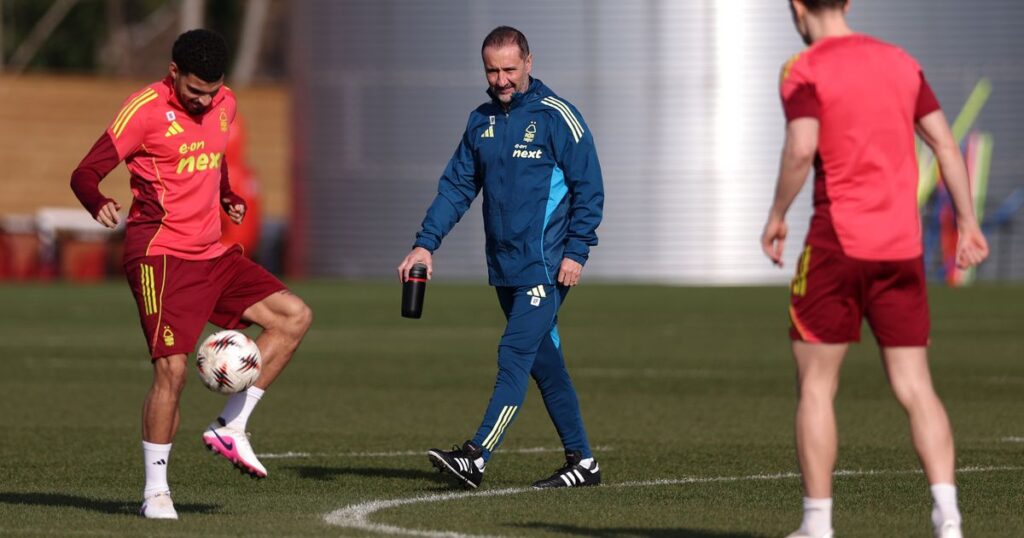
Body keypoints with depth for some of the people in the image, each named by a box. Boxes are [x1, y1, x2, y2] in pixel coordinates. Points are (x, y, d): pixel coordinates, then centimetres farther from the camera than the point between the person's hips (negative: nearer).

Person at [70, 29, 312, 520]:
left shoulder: (224, 105, 9)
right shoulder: (146, 109, -11)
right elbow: (85, 173, -13)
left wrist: (227, 198, 11)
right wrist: (100, 205, -35)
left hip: (212, 254, 7)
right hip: (160, 255, -7)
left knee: (294, 317, 0)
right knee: (172, 368, -15)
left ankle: (230, 428, 3)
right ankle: (155, 489, -2)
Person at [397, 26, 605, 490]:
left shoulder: (556, 117, -7)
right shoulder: (481, 122, 12)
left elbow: (589, 188, -6)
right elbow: (456, 186, 12)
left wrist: (576, 251, -13)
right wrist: (425, 243, 2)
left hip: (546, 267, -7)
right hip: (505, 268, 7)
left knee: (514, 355, -14)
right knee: (544, 361, 10)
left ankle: (476, 459, -22)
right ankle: (581, 461, 17)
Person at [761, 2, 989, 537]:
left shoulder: (804, 71, -4)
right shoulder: (901, 62, 13)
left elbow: (801, 149, -18)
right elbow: (945, 142, 9)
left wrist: (776, 216, -5)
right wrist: (967, 220, 11)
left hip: (837, 239, -4)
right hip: (902, 248, 4)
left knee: (815, 385, 5)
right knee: (914, 386, 3)